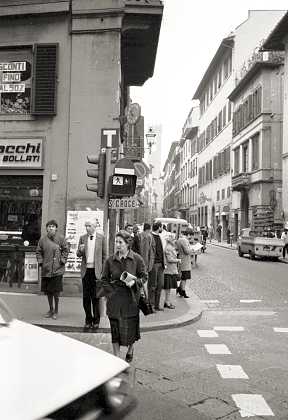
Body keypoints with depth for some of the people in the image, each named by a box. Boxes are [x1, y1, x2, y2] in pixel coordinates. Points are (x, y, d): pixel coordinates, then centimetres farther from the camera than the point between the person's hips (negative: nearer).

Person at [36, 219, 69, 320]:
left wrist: (62, 260, -5)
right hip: (46, 269, 3)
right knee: (48, 291, 12)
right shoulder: (43, 239, 6)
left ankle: (56, 311, 15)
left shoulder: (60, 238, -2)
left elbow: (66, 249, 2)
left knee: (56, 291, 0)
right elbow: (38, 251, 13)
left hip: (57, 269, -3)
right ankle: (51, 309, 28)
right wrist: (40, 262, 3)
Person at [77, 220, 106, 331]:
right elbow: (78, 254, 10)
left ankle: (96, 321, 14)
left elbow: (104, 255, 3)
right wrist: (80, 250, -13)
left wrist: (103, 271, -2)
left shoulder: (101, 238, 0)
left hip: (96, 270, -3)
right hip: (86, 270, 3)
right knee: (86, 297, 5)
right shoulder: (82, 238, 8)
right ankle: (88, 320, 17)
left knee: (95, 297, 1)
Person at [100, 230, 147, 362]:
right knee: (115, 328, 4)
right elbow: (104, 279, 9)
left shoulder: (137, 259, -5)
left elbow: (144, 276, 2)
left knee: (131, 326, 8)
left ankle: (130, 349, 38)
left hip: (131, 298, -1)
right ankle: (116, 356, 18)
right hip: (115, 299, 1)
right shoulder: (110, 260, 1)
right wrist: (110, 292, -2)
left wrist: (135, 282, -16)